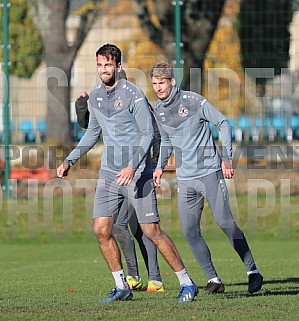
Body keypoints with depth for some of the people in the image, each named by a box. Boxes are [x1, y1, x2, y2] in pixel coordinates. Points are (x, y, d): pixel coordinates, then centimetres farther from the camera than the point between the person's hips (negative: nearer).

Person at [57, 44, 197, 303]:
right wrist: (70, 161, 18)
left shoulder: (132, 94, -11)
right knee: (101, 230, -4)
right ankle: (122, 287, 9)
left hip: (137, 174, -6)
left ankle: (187, 283, 3)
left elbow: (148, 133, -13)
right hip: (109, 174, 6)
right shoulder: (95, 96, 10)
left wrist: (133, 166, -24)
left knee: (151, 231, -8)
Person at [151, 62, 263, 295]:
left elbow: (223, 123, -5)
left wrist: (227, 159, -9)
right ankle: (213, 279, 4)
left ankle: (253, 271, 0)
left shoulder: (193, 101, -9)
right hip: (185, 178, 6)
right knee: (190, 231, -3)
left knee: (225, 222, -10)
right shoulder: (158, 110, 9)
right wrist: (160, 166, 14)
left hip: (210, 172, -5)